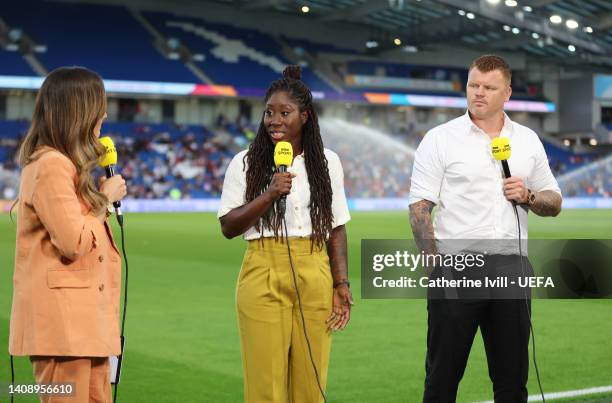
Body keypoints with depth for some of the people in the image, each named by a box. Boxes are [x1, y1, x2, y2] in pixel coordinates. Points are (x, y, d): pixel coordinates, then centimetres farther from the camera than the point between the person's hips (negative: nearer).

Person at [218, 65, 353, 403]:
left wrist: (342, 284, 4)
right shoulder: (245, 163, 3)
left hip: (315, 277, 2)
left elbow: (336, 229, 12)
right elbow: (228, 227, 0)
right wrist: (268, 195, -13)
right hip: (263, 276, -2)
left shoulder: (327, 162, 9)